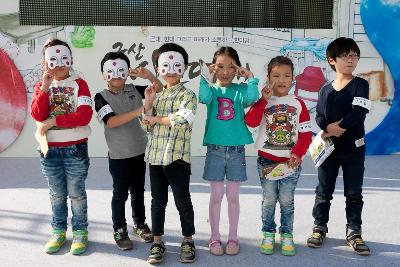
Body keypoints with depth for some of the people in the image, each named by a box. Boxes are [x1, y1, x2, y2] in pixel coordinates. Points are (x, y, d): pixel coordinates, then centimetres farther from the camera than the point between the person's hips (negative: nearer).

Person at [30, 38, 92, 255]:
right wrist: (45, 87, -14)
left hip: (75, 148, -3)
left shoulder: (79, 84, -3)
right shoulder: (42, 86, 7)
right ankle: (58, 232, 27)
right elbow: (37, 115, -9)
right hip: (49, 148, 3)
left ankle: (80, 232, 20)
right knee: (57, 194, 13)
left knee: (76, 193, 6)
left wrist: (53, 121, -15)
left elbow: (84, 116, -17)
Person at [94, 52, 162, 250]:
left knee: (138, 190, 17)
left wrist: (148, 75, -9)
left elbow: (159, 89, 11)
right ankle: (119, 230, 20)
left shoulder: (134, 90, 4)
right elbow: (110, 122, -22)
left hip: (140, 151, 4)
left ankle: (140, 223, 33)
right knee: (120, 193, 6)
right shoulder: (102, 97, -8)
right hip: (119, 155, -4)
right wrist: (138, 111, -28)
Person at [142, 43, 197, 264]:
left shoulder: (187, 95, -5)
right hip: (155, 155, 5)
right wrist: (148, 104, -4)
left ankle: (188, 241, 22)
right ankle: (157, 242, 23)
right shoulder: (156, 95, 12)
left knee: (182, 201, 6)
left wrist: (156, 118, -10)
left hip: (177, 157, -5)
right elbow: (148, 127, 9)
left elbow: (181, 121, -22)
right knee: (158, 201, 12)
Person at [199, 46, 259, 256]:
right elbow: (204, 97, -23)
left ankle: (233, 237, 22)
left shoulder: (240, 90, 2)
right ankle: (215, 237, 21)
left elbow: (252, 98, -19)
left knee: (233, 196, 9)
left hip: (236, 149, 1)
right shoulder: (212, 89, 1)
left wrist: (250, 77, -15)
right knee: (216, 195, 7)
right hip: (215, 149, 0)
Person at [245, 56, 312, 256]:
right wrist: (264, 99, -20)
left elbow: (306, 133, -1)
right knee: (269, 200, 9)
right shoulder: (263, 102, 0)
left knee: (287, 201, 7)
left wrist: (298, 154, -14)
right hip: (267, 160, 0)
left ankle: (287, 236, 22)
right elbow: (250, 121, -19)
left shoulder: (298, 104, 2)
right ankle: (268, 235, 23)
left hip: (290, 161, 1)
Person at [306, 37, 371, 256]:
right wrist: (328, 128, -20)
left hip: (353, 148, -2)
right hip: (329, 148, 2)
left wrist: (338, 127, -17)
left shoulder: (360, 85, -4)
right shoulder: (325, 90, 4)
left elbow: (358, 113, -16)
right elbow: (319, 117, -1)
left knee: (354, 193, 6)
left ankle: (354, 232, 18)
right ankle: (319, 227, 23)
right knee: (324, 190, 10)